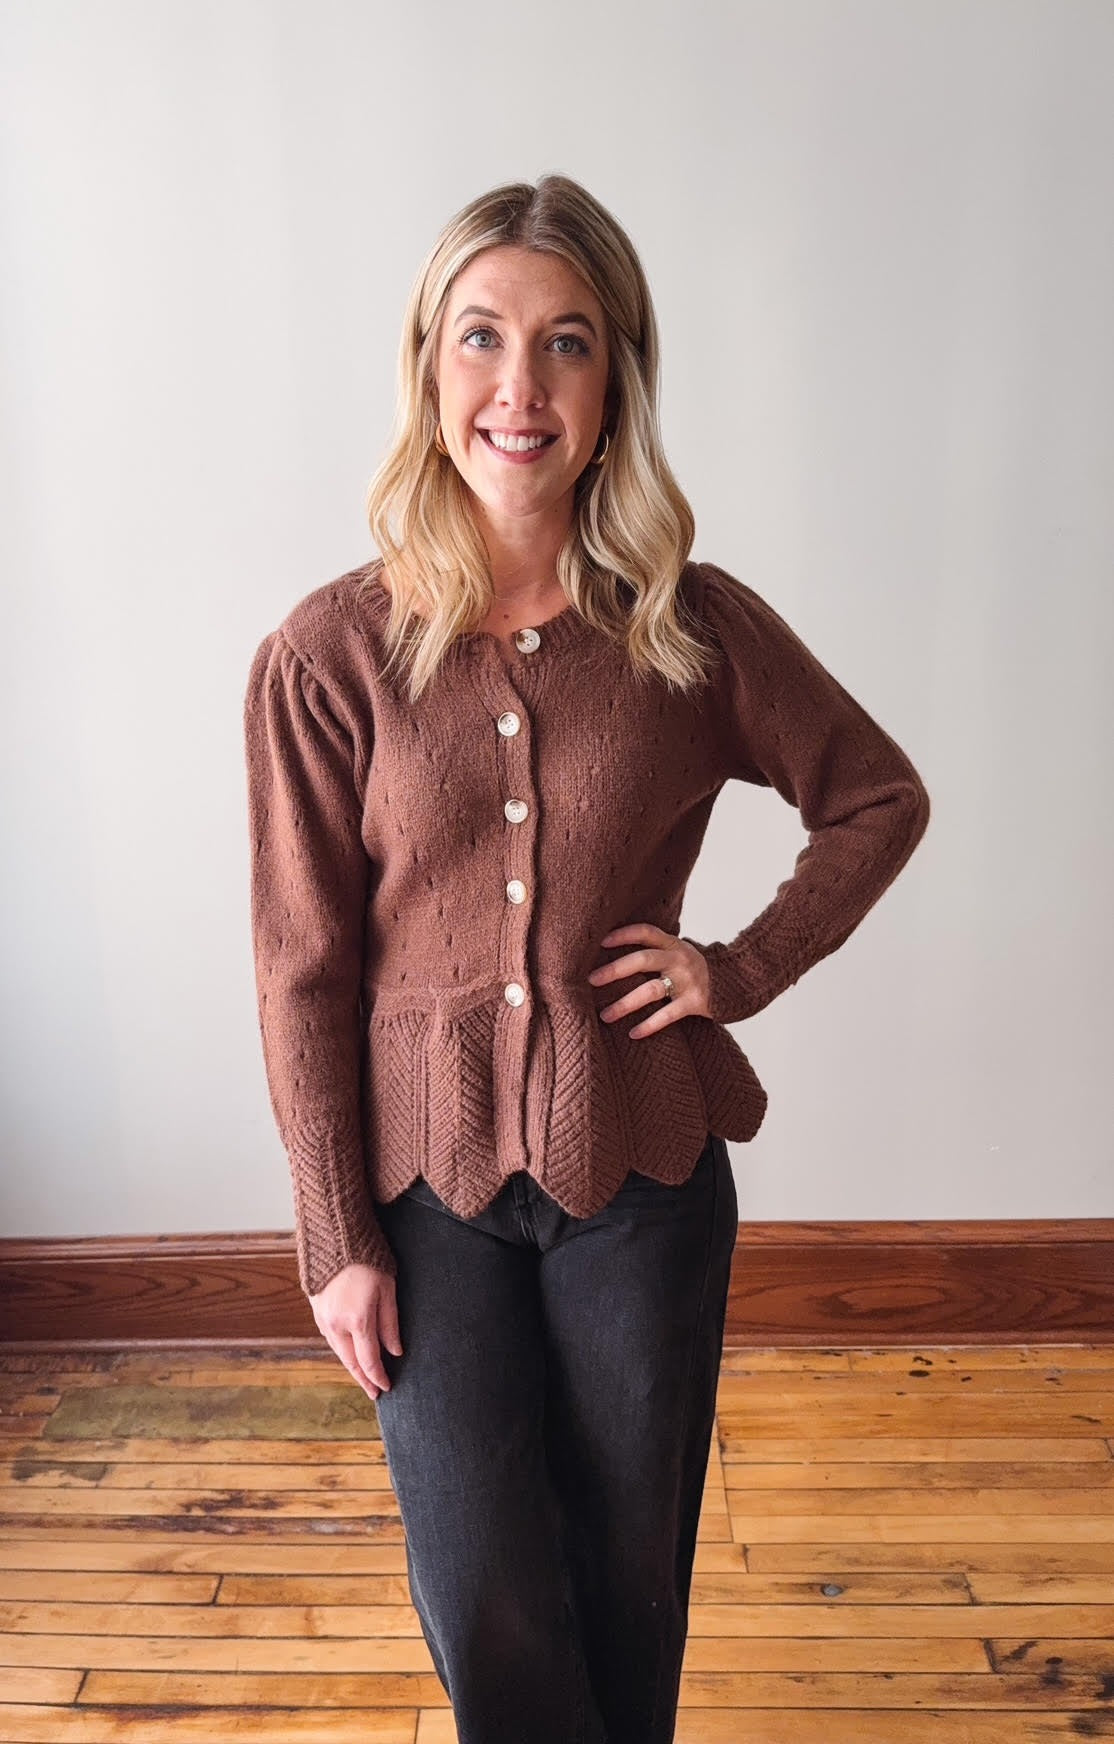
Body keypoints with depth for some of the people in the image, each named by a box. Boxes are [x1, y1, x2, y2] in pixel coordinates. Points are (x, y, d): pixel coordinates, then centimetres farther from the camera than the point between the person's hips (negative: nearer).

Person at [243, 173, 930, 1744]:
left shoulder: (699, 628, -8)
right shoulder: (328, 657, -10)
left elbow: (881, 800, 7)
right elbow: (304, 971, -6)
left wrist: (747, 966, -5)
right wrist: (337, 1237, -3)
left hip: (644, 1162, 1)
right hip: (429, 1173, 0)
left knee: (633, 1563, 19)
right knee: (482, 1596, 11)